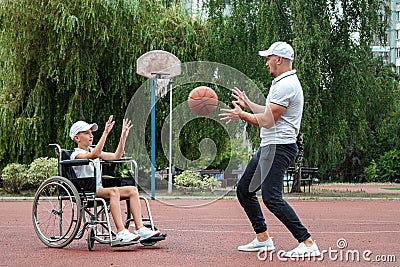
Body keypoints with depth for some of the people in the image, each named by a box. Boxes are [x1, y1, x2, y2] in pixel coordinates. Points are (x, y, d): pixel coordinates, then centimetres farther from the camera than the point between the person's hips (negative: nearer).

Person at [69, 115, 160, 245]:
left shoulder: (93, 151, 20)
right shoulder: (76, 155, -7)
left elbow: (116, 156, 15)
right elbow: (94, 155, -27)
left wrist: (123, 136, 8)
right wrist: (106, 133, -30)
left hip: (99, 189, 8)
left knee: (133, 190, -8)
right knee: (113, 191, -35)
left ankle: (140, 229, -17)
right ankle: (121, 233, -42)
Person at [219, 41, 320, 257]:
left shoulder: (285, 85, -16)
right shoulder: (282, 83, 18)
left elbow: (267, 121, -19)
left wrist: (240, 115, -5)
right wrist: (248, 105, 33)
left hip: (279, 147, -11)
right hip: (268, 147, 11)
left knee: (271, 196, -19)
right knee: (244, 189, 14)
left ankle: (307, 243, -19)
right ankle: (263, 239, 18)